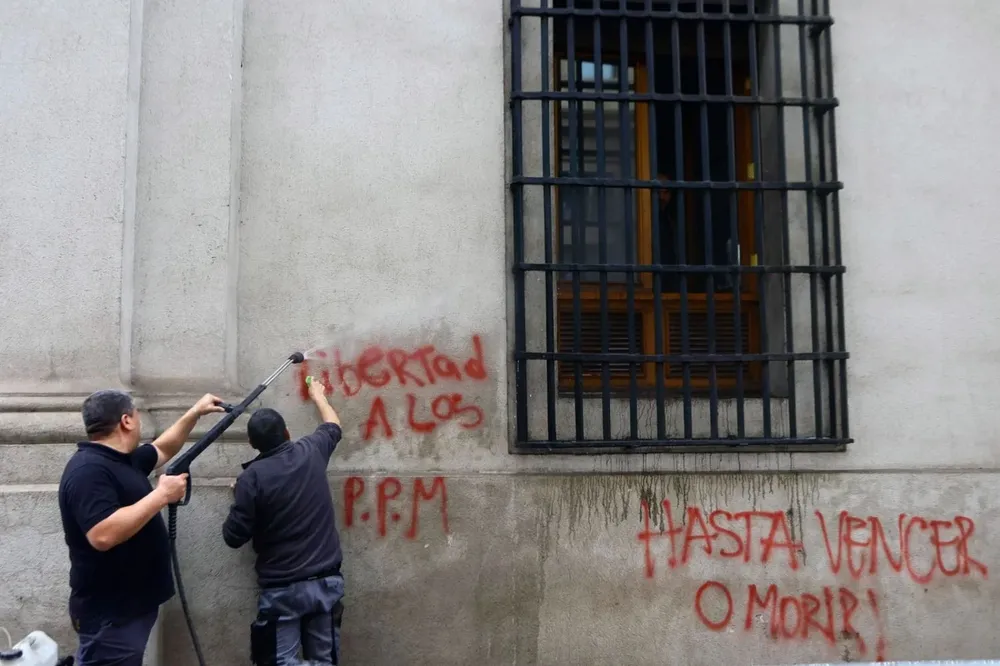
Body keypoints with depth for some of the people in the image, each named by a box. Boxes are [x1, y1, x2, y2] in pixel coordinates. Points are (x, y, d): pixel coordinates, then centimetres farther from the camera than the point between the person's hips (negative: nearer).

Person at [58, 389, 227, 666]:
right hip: (110, 614, -10)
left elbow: (163, 449, 29)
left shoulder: (123, 459, 9)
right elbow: (104, 535, -34)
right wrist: (162, 495, -27)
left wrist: (195, 413, 26)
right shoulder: (89, 470, -23)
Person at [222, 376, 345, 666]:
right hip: (327, 582, 4)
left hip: (282, 588, -4)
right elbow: (333, 426, 24)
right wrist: (318, 395, 41)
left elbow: (233, 537, -8)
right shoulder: (311, 452, 1)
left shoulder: (252, 476, -12)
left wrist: (240, 499, 9)